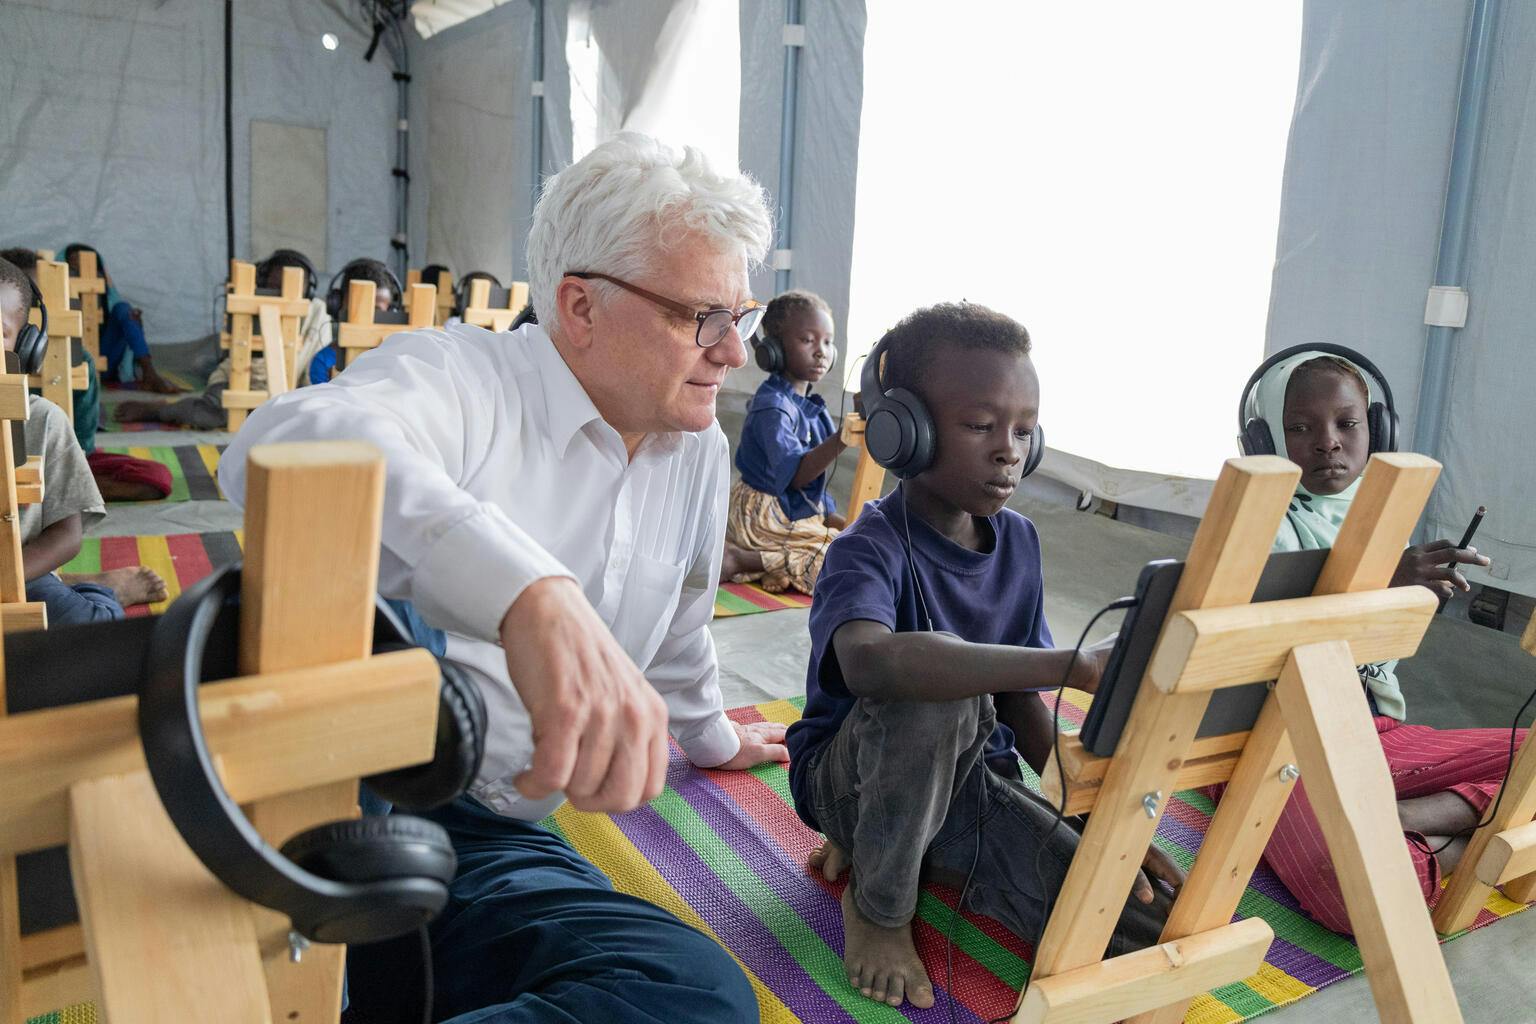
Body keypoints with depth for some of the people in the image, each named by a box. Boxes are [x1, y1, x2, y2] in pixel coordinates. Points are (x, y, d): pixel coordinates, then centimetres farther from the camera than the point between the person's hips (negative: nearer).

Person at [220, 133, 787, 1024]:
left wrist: (710, 738, 44)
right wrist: (533, 592, -50)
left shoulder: (699, 452, 10)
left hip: (483, 841, 5)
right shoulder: (460, 374, -11)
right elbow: (289, 447, -35)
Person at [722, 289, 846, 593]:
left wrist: (832, 518, 6)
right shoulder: (773, 406, -17)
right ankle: (742, 560, -15)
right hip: (767, 519, -10)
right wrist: (845, 437, -40)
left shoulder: (810, 406, 13)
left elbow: (812, 474, 18)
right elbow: (795, 474, -29)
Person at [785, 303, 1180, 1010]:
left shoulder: (1018, 542, -2)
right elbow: (867, 660, -48)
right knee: (937, 693, -38)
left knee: (1137, 925, -15)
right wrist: (1078, 665, -52)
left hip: (968, 776, 5)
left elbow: (1021, 698, 5)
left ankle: (894, 849, 6)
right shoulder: (870, 550, -24)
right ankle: (878, 903, -11)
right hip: (851, 778, -5)